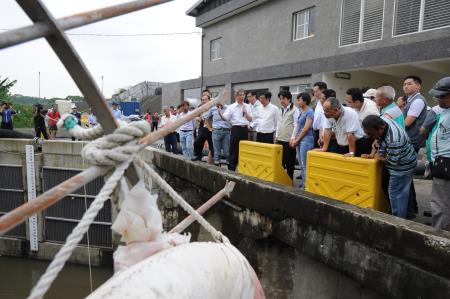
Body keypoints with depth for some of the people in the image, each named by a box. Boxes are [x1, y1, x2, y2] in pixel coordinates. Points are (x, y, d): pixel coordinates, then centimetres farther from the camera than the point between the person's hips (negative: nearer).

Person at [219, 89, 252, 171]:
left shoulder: (247, 106, 10)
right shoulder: (231, 107, 0)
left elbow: (250, 119, 8)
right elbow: (225, 118, -9)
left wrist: (246, 112, -8)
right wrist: (220, 113, -28)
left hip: (245, 129, 3)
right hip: (236, 129, -3)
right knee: (234, 150, 0)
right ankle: (231, 169, 9)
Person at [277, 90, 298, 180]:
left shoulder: (295, 110, -7)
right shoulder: (280, 110, 15)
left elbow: (296, 125, -12)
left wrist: (293, 138, -17)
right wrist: (277, 136, 14)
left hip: (289, 140, -6)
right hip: (280, 140, 6)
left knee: (289, 162, 2)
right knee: (279, 161, 7)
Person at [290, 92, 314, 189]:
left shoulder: (309, 112, -11)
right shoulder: (301, 112, 14)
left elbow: (306, 128, -15)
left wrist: (297, 141, -10)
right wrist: (294, 139, 6)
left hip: (306, 140, -9)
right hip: (299, 140, 9)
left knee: (305, 165, -4)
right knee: (301, 164, 13)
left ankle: (306, 185, 3)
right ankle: (303, 183, 21)